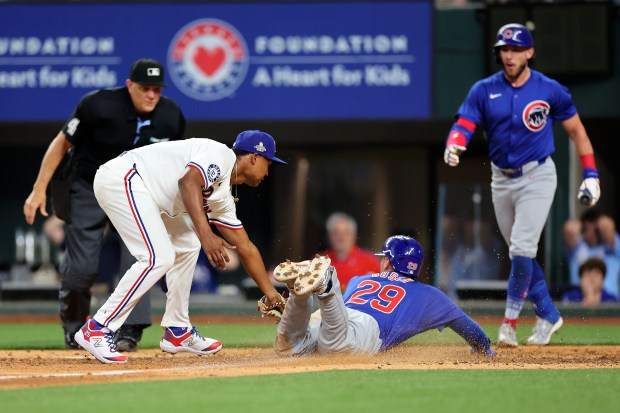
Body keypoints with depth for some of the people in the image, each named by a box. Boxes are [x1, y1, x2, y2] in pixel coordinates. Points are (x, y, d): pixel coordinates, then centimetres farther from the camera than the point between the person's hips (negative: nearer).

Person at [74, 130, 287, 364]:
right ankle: (96, 330, -16)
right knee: (159, 258, -18)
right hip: (122, 177, -11)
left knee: (187, 246, 17)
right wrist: (206, 235, -34)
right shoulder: (222, 155, -8)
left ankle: (177, 332, 20)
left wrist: (272, 295, 28)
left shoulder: (223, 198, 19)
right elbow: (188, 182, -26)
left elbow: (245, 248, 26)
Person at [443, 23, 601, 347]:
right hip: (502, 180, 4)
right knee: (520, 255, 11)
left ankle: (509, 321, -7)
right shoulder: (484, 90, -3)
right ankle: (548, 315, 25)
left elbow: (576, 129, 1)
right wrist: (453, 146, -37)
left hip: (537, 177, -4)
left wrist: (590, 174, -4)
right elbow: (463, 125, -13)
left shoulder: (549, 90, -7)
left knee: (522, 249, -16)